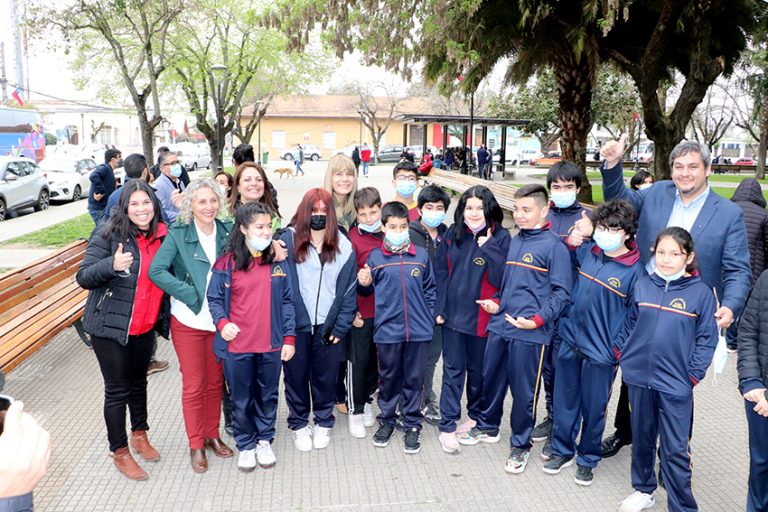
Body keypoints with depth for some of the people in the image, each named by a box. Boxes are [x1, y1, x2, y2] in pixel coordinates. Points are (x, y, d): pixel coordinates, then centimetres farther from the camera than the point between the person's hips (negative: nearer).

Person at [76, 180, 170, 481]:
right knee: (117, 389, 6)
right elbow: (83, 278, -15)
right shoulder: (109, 234, -14)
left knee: (139, 381, 21)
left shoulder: (162, 236, 1)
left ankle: (140, 435, 42)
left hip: (145, 327, 5)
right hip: (111, 326, -5)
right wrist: (112, 265, -34)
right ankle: (120, 452, 22)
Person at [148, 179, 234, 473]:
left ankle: (212, 435, 34)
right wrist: (190, 294, -19)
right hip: (188, 320, -3)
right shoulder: (178, 234, -10)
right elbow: (156, 270, -15)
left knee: (215, 381, 15)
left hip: (219, 319, 3)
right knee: (193, 385, 7)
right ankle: (195, 445, 23)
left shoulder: (228, 231, 0)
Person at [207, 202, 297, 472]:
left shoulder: (277, 261, 0)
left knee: (268, 396, 15)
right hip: (236, 346, -1)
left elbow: (287, 301, 2)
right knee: (241, 399, 12)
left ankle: (264, 441, 36)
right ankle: (245, 445, 32)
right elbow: (214, 299, 2)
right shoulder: (227, 263, -5)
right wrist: (222, 322, -17)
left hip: (271, 345, 2)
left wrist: (289, 337, -2)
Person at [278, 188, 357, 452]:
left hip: (328, 326, 2)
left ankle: (323, 423, 33)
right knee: (296, 376, 11)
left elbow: (348, 290, 3)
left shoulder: (343, 246, 1)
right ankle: (299, 425, 31)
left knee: (325, 377, 12)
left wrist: (341, 327, -2)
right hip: (295, 325, -1)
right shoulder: (288, 240, -7)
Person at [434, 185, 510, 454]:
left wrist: (489, 247, -22)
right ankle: (447, 427, 13)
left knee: (478, 370, 15)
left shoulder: (501, 237, -8)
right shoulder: (452, 234, 1)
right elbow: (441, 272, 4)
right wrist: (440, 308, -1)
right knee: (453, 370, 6)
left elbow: (502, 278, -16)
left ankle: (476, 416, 35)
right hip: (453, 314, 2)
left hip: (482, 317, -1)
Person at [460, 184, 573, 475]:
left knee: (524, 391, 4)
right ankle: (488, 427, 39)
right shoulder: (514, 242, 13)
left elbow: (561, 292, -11)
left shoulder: (554, 246, -9)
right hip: (500, 325, 7)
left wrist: (537, 320, -20)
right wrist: (496, 303, 7)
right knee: (490, 378, 18)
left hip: (529, 333, -7)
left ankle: (520, 445, 23)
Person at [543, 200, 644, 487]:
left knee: (593, 409, 12)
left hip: (601, 352, -4)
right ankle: (562, 451, 35)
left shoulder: (634, 269, -13)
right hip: (570, 341, 4)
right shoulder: (586, 252, -1)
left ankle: (587, 460, 32)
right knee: (565, 402, 16)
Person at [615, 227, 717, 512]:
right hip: (638, 378, 4)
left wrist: (693, 374, -9)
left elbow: (707, 338, -5)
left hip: (675, 384, -4)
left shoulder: (701, 292, -8)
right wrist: (620, 352, 4)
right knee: (642, 439, 19)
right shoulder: (642, 286, 1)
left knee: (675, 450, 3)